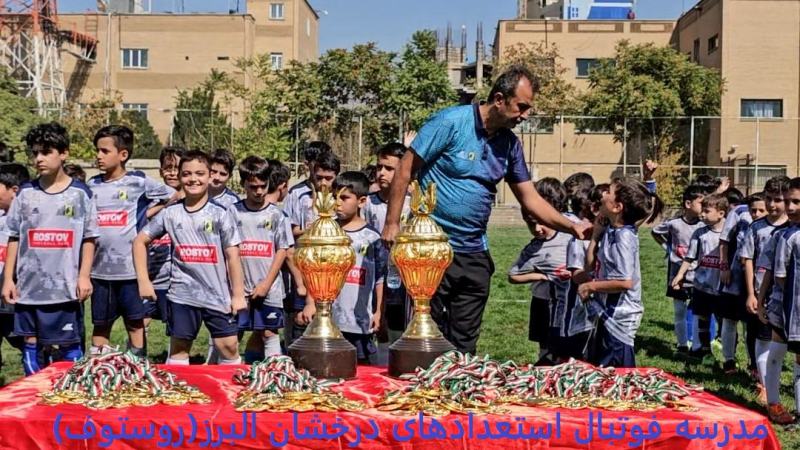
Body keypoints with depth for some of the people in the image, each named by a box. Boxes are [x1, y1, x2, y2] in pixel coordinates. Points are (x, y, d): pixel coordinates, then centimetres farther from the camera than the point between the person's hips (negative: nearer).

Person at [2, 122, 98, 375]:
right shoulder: (26, 193, 6)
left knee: (70, 344, 2)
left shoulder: (80, 193, -1)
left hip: (65, 285, -3)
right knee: (30, 342, 9)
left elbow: (89, 239, 0)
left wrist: (84, 276, -7)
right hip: (28, 284, 3)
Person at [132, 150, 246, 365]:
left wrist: (238, 295, -5)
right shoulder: (170, 213, 2)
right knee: (179, 348, 10)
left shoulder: (220, 214, -3)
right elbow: (140, 241, 9)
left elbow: (232, 255, -3)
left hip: (218, 295, -1)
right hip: (182, 295, 2)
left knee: (229, 346, -1)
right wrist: (143, 281, 2)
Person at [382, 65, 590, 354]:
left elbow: (530, 198, 10)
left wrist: (571, 227, -2)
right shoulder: (451, 122, -12)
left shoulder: (509, 143, 7)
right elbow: (406, 170, -9)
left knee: (463, 345, 11)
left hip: (475, 255, 6)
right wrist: (392, 223, -11)